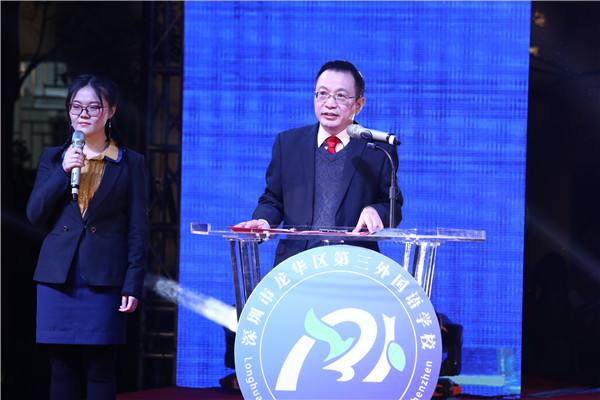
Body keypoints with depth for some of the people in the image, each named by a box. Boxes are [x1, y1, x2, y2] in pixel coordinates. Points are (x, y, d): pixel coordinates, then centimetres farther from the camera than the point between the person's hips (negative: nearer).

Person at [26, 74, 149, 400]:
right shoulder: (53, 159, 13)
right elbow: (34, 214, 4)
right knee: (61, 369, 3)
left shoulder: (130, 163, 5)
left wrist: (133, 284, -6)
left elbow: (138, 229, 2)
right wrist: (63, 171, -8)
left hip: (104, 281, -3)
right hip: (58, 278, 3)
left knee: (100, 370, -4)